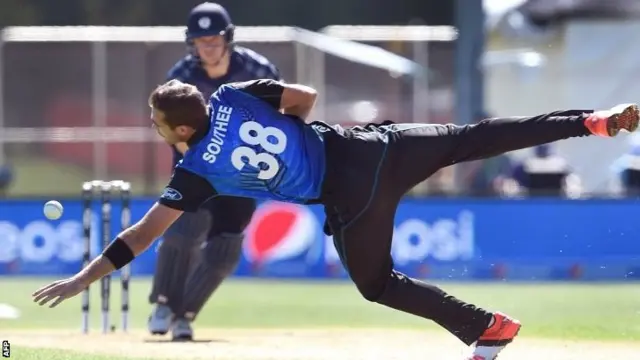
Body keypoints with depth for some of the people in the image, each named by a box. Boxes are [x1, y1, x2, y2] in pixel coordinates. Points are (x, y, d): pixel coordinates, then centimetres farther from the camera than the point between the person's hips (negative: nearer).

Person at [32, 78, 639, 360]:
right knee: (470, 138, 13)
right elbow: (305, 96, 10)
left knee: (376, 283, 17)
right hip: (370, 146, 6)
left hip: (352, 197, -5)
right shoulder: (233, 95, 2)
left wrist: (82, 278, -11)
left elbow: (143, 234, -13)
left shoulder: (198, 170, -11)